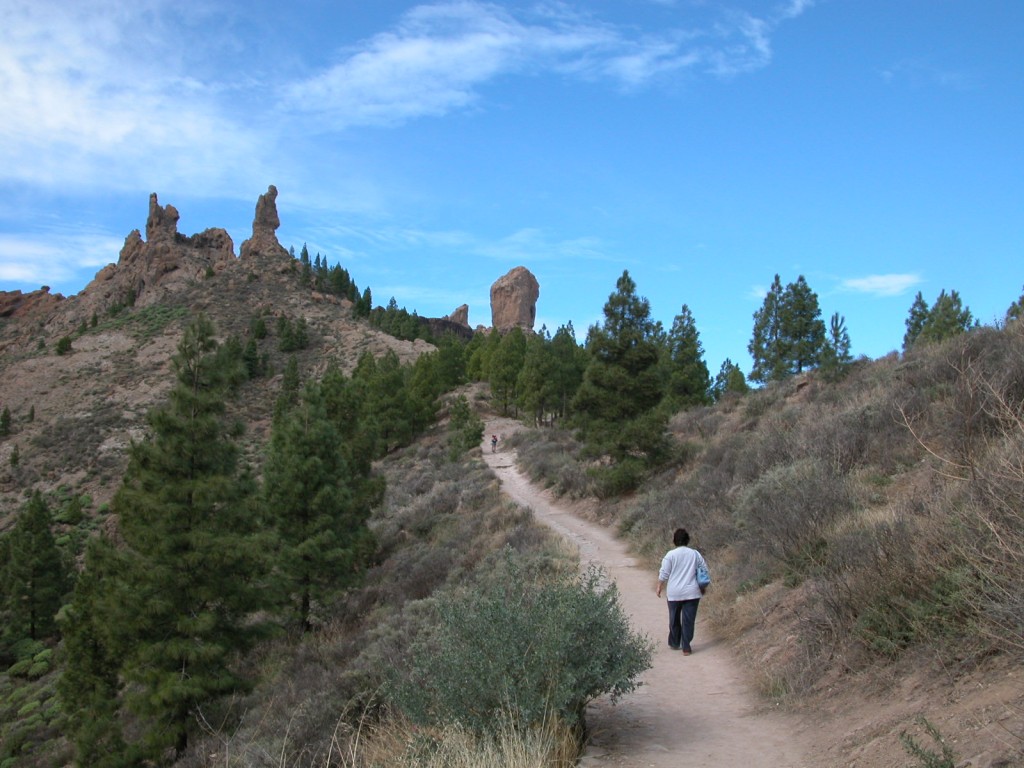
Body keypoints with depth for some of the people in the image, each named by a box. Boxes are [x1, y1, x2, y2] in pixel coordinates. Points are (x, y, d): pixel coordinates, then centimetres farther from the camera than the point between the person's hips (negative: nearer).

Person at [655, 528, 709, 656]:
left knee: (674, 619, 16)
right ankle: (686, 647, 1)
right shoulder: (695, 554, 1)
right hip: (692, 593, 1)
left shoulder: (670, 555, -8)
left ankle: (674, 643, 28)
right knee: (688, 620, 3)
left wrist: (659, 588, 6)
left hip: (674, 593, -1)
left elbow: (664, 574, -7)